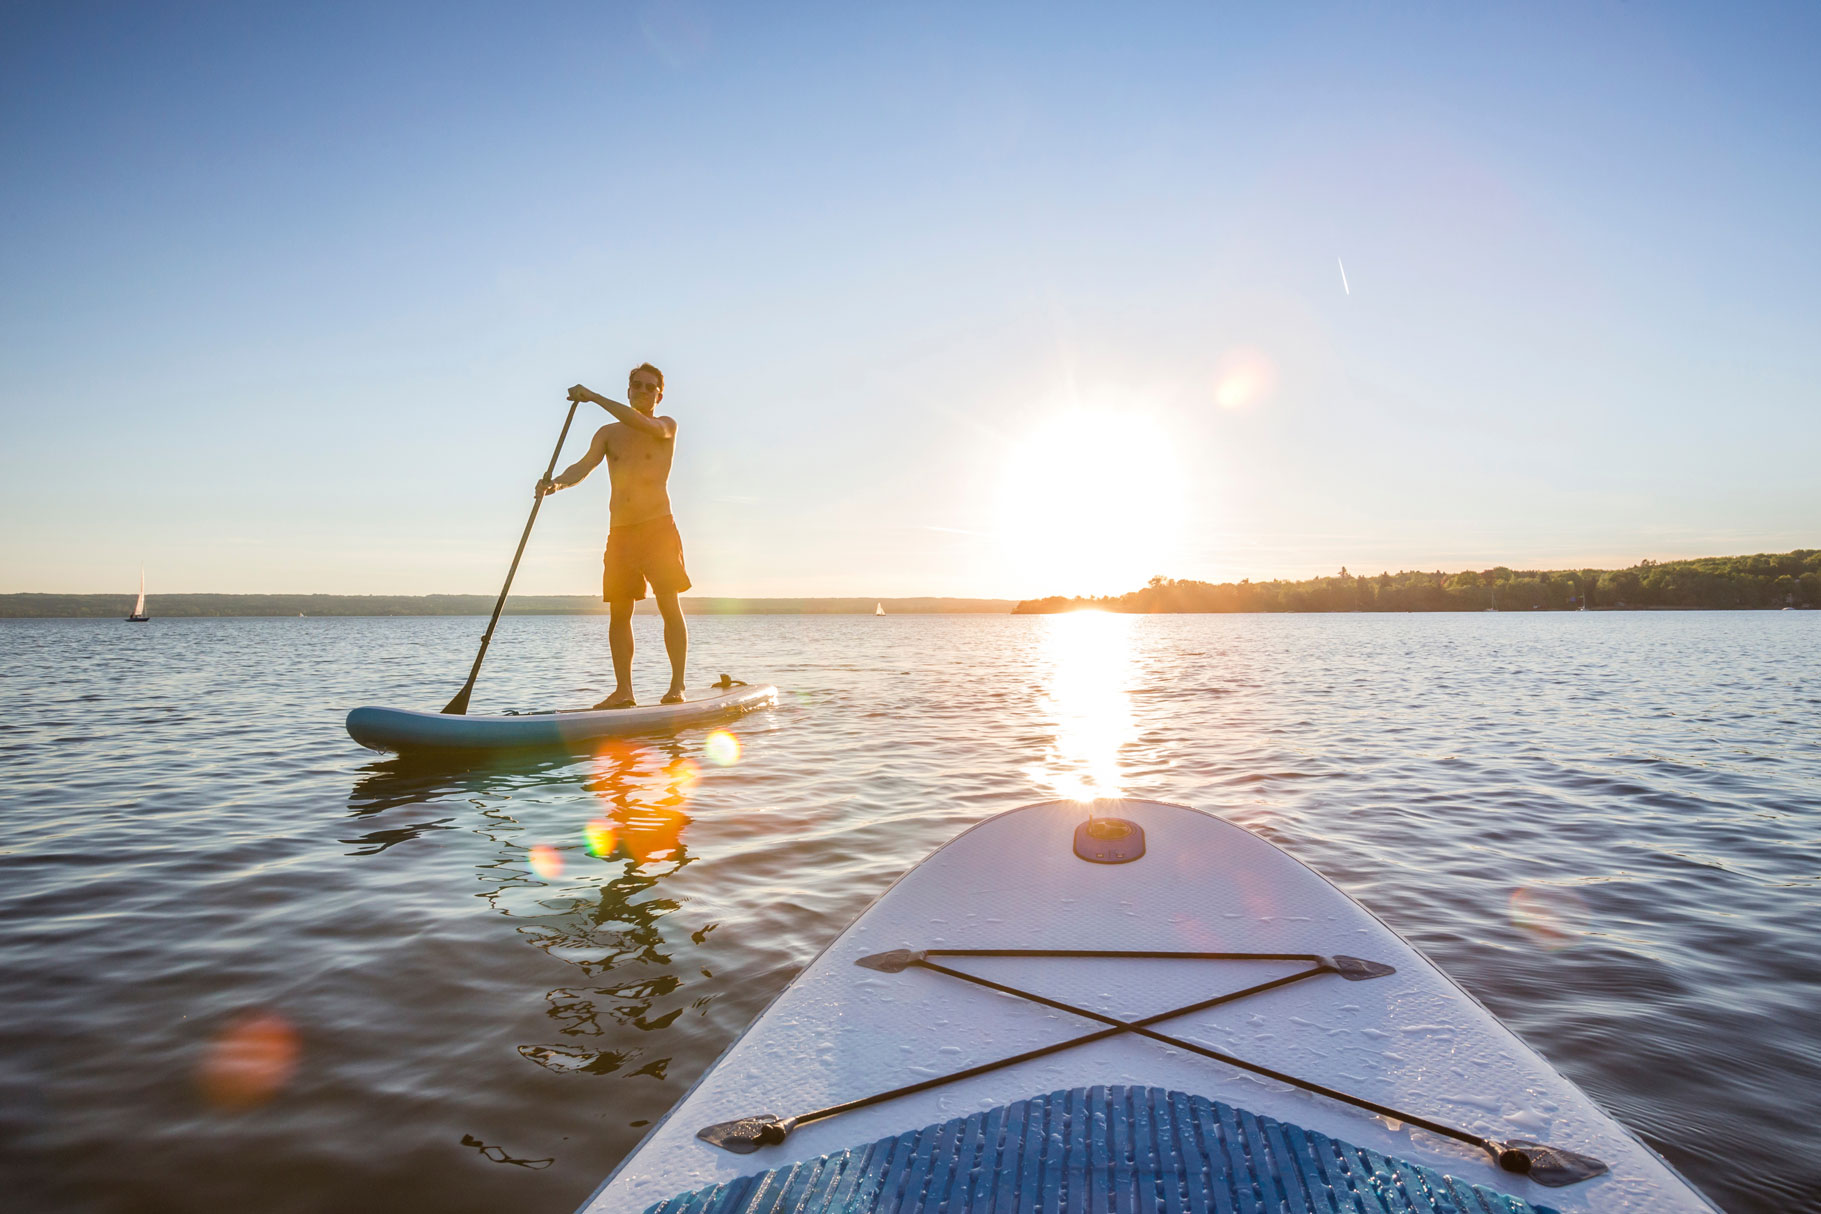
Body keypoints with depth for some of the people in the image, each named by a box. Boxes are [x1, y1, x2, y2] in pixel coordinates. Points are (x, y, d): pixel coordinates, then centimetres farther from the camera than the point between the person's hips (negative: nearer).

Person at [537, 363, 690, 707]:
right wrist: (556, 483, -22)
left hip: (658, 527, -4)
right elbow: (584, 465, -1)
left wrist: (595, 397, -17)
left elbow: (643, 425, -17)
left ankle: (677, 686, -7)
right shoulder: (608, 433, 14)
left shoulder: (667, 426, 6)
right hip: (619, 532, 4)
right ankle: (623, 690, 7)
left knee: (669, 605, -9)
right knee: (618, 612, 2)